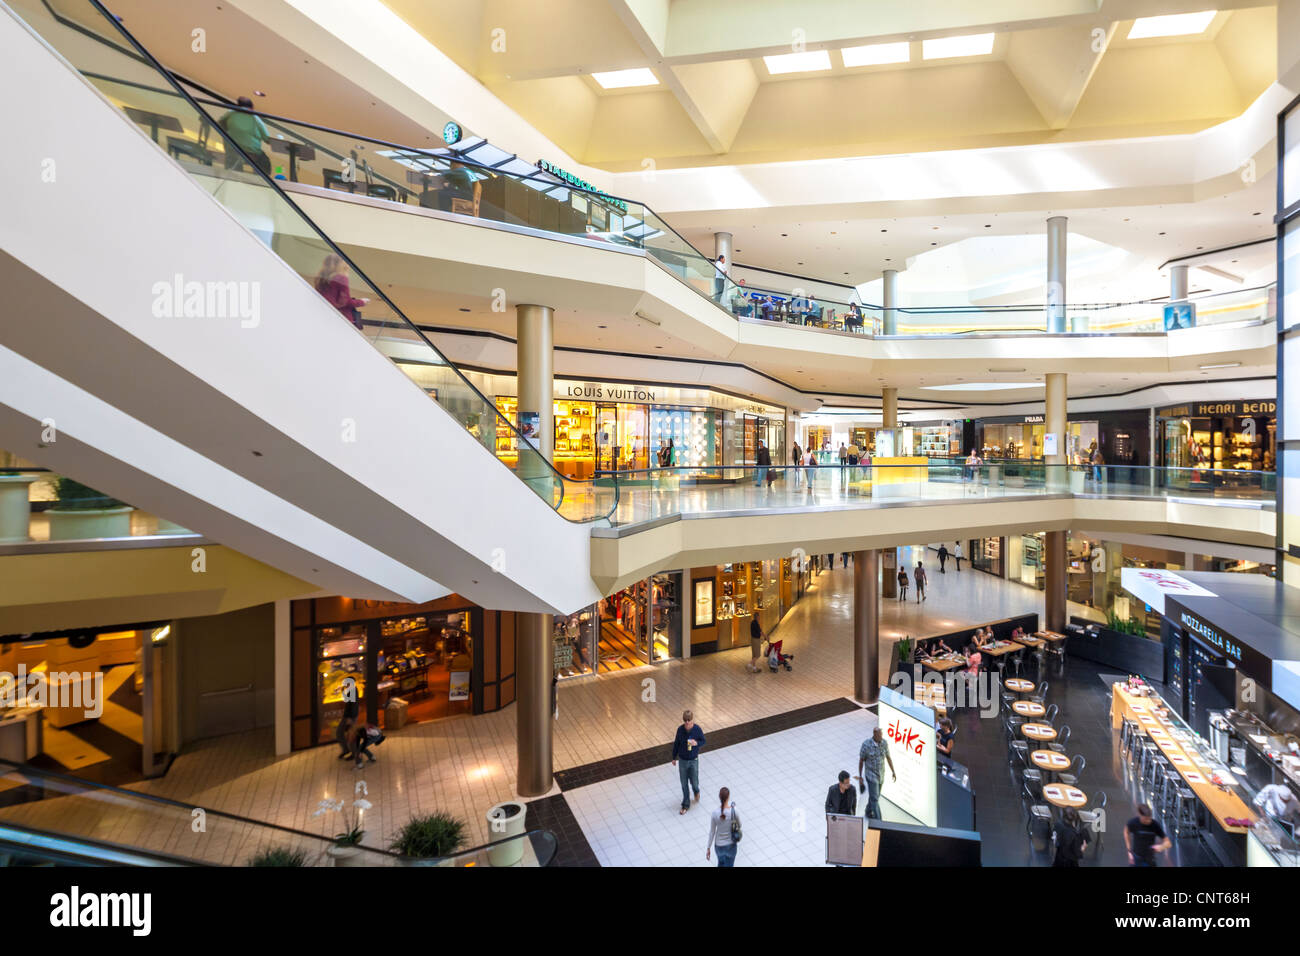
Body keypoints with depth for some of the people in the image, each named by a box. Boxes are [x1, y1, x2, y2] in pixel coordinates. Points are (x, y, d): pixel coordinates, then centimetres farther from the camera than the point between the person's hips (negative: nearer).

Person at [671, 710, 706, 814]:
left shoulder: (697, 729, -19)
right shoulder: (680, 729, -15)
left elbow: (703, 741, -5)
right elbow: (676, 743, -2)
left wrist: (696, 743, -27)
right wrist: (674, 758, 7)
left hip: (693, 760, -1)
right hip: (682, 760, 1)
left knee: (694, 782, 11)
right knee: (684, 784, 12)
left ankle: (696, 791, 46)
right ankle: (686, 804, 31)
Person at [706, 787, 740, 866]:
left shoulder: (714, 813, -22)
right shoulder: (734, 811, -25)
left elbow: (712, 832, -12)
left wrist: (708, 848, 2)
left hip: (719, 845, 1)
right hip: (731, 845, -1)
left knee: (721, 863, 31)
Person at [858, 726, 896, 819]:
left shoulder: (884, 743, -12)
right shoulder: (866, 744, -25)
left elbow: (888, 757, 4)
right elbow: (861, 760, -13)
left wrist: (893, 772, 2)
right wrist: (860, 776, -6)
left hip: (881, 775, 5)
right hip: (871, 775, -5)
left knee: (875, 796, 22)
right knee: (875, 799, -5)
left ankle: (869, 812, 45)